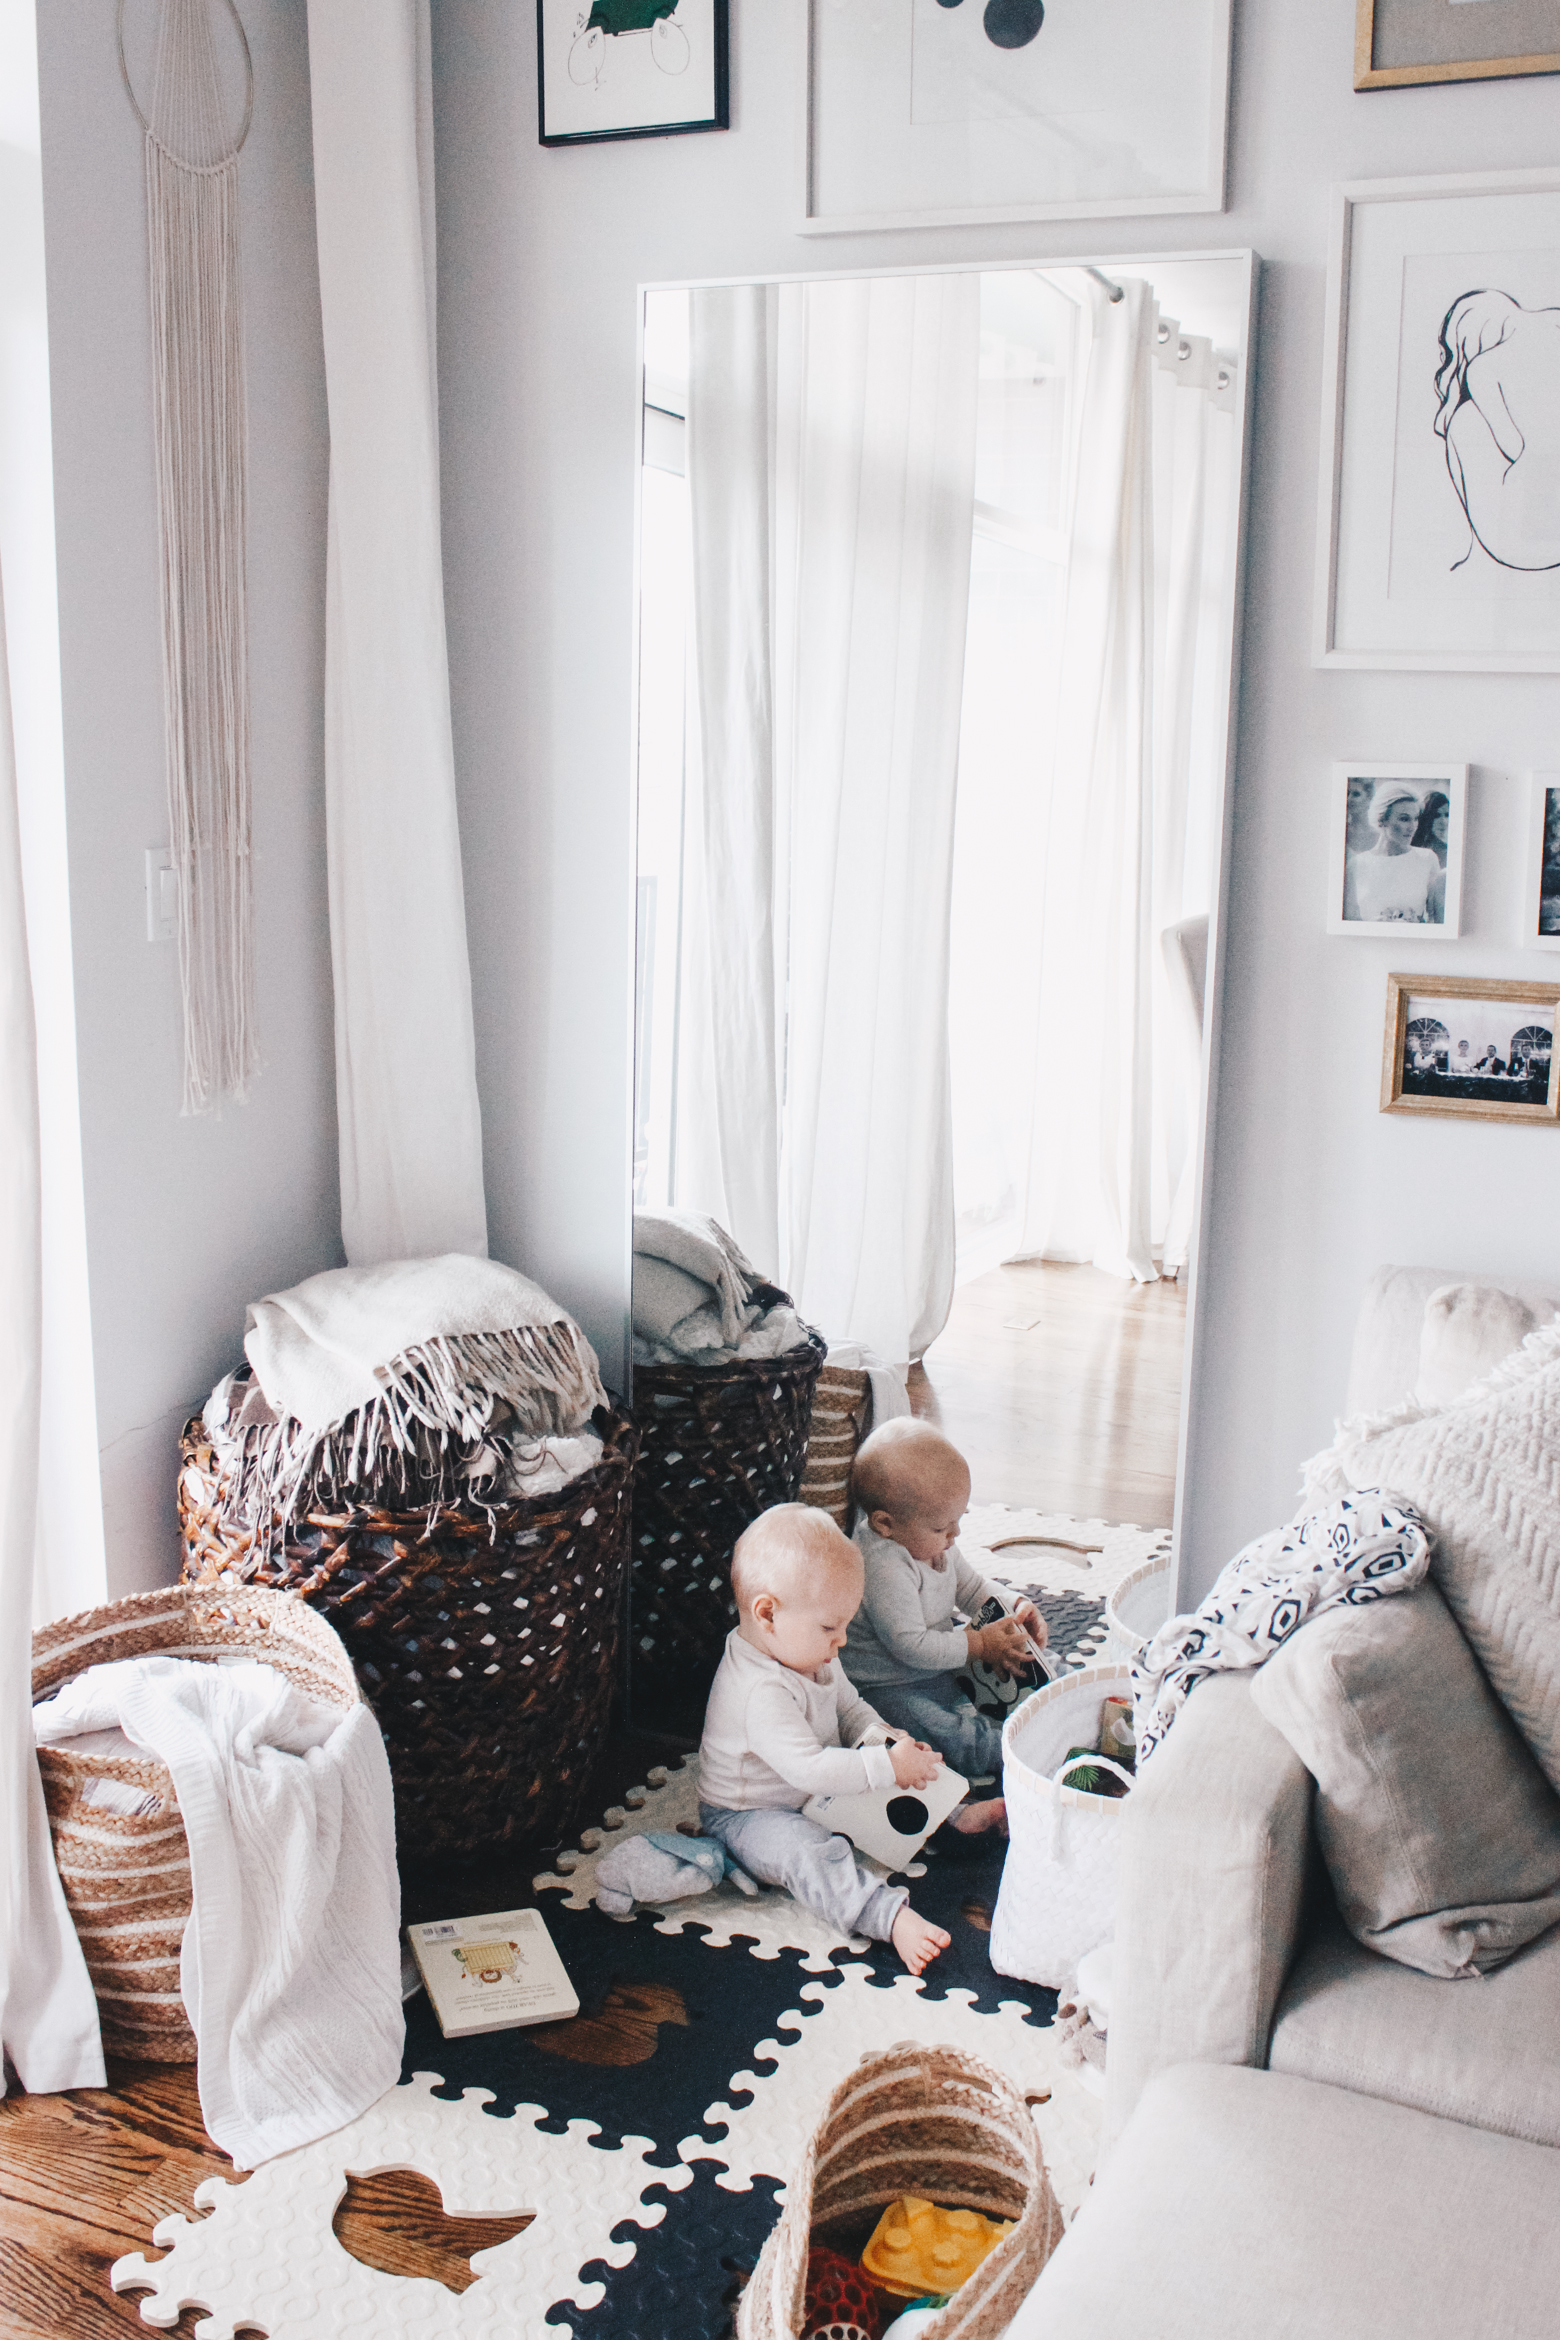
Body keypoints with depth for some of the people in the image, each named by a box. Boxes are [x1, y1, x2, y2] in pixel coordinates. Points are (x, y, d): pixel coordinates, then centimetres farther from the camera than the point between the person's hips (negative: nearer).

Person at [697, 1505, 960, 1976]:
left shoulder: (811, 1655, -2)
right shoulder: (760, 1692, -34)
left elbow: (850, 1708, 13)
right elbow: (809, 1769, -38)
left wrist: (883, 1739, -8)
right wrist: (888, 1766, -34)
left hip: (815, 1794, 10)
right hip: (747, 1814, -10)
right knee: (806, 1850, -38)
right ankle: (893, 1917, -49)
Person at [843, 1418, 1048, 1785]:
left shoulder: (931, 1539, -1)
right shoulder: (883, 1569, -31)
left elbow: (969, 1584, 15)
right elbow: (911, 1646, -30)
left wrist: (1015, 1609, -2)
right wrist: (980, 1643, -23)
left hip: (938, 1657, 10)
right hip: (892, 1685, -10)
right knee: (949, 1732, -32)